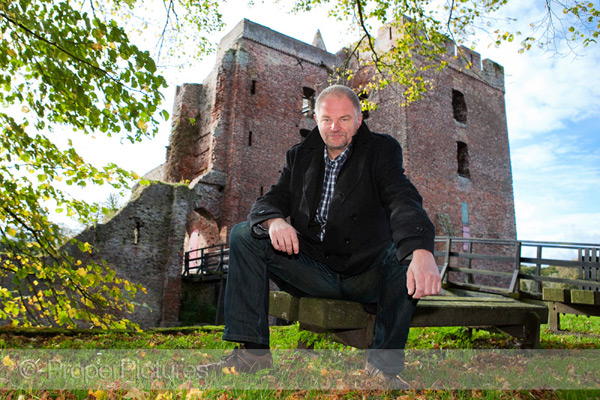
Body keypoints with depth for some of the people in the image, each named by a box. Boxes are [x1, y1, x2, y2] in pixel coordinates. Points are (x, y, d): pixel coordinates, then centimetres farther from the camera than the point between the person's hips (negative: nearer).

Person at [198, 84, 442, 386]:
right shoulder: (300, 156, 9)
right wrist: (274, 221, -26)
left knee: (407, 253, -31)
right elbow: (270, 200, 1)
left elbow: (403, 200, -20)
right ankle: (252, 352, -13)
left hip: (366, 274, -2)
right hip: (312, 269, 3)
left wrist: (422, 251, -41)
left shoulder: (382, 150, -2)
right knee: (244, 235, -11)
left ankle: (384, 363, -17)